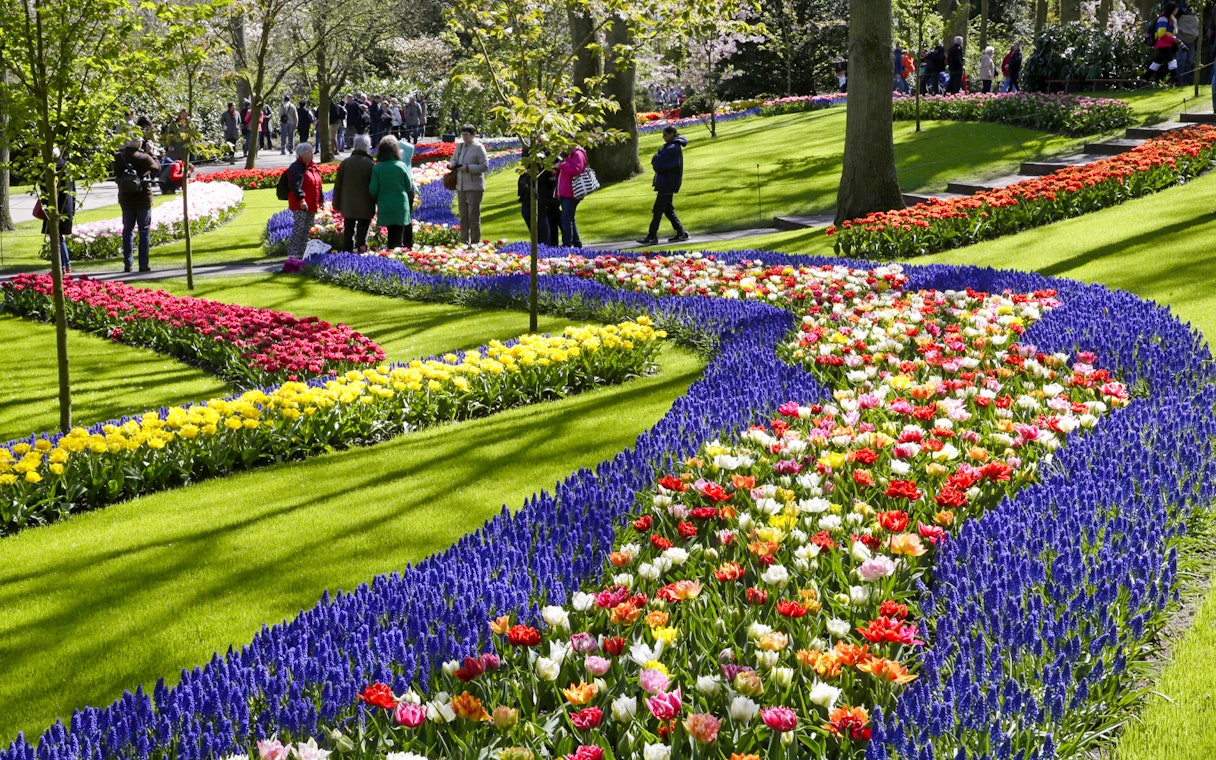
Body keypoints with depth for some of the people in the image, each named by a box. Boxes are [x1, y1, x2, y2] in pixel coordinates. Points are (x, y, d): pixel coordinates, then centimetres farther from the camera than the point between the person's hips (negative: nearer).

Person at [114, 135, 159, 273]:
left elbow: (116, 173, 5)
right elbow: (155, 167, 3)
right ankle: (143, 264, 0)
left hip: (125, 199, 3)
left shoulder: (119, 158, -7)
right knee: (144, 231, 4)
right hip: (143, 198, -3)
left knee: (127, 230, 12)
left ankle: (127, 264, 9)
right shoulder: (144, 158, -13)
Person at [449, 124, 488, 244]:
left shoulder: (478, 147, -8)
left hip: (474, 186, -6)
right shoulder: (459, 145, 11)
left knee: (474, 216, -4)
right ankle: (464, 241, 19)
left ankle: (475, 242, 2)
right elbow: (454, 159, 22)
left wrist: (468, 168, -20)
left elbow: (485, 166, -13)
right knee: (463, 216, 12)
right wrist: (453, 165, -2)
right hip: (461, 186, 6)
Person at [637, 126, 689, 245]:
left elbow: (659, 165, -20)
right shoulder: (671, 146, 14)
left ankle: (652, 236, -1)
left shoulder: (672, 148, -18)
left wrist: (655, 159, -1)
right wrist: (657, 161, -3)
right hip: (666, 184, 10)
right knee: (668, 210, 14)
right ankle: (681, 233, 15)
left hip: (667, 185, -10)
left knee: (657, 210, -5)